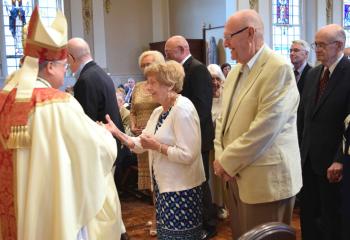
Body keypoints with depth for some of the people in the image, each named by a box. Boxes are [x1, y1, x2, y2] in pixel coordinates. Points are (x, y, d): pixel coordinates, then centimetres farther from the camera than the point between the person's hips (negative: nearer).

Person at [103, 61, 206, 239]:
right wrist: (116, 132, -3)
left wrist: (156, 146, -21)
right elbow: (140, 145, 10)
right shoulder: (158, 111, 10)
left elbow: (187, 155, -26)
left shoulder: (182, 109, -20)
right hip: (164, 187, 9)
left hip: (180, 190, -9)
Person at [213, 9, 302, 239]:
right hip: (238, 176, 8)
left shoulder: (279, 68, -16)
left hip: (267, 179, -8)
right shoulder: (236, 71, 12)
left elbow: (264, 127, -23)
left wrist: (228, 162, -14)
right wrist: (221, 158, -2)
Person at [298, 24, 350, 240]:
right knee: (307, 213, 15)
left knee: (332, 215, 11)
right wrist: (299, 147, 6)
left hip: (332, 160, -6)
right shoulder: (313, 74, 9)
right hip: (308, 157, 6)